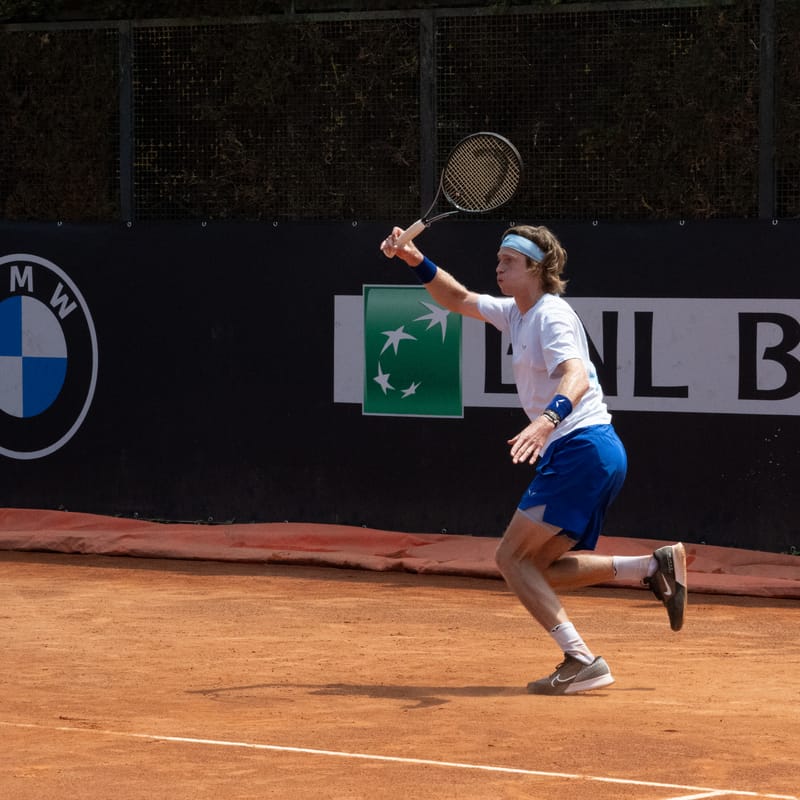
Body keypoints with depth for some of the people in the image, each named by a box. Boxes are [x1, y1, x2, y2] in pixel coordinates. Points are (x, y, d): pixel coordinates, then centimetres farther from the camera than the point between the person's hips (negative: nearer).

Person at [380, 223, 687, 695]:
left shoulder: (551, 316, -12)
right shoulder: (517, 313, 17)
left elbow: (577, 378, -29)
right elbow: (459, 300, 30)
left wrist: (547, 420, -48)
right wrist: (415, 260, 15)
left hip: (583, 448, -10)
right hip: (597, 457, 10)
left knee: (513, 556, -10)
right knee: (540, 569, 11)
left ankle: (581, 661, -17)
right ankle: (655, 566, 7)